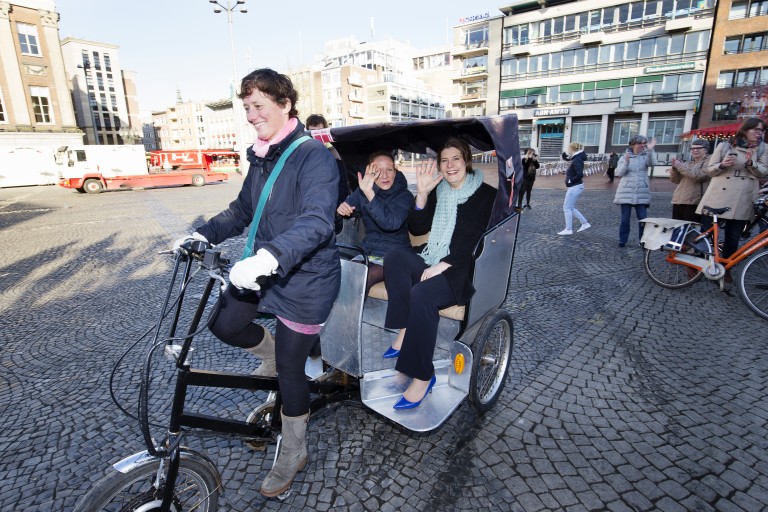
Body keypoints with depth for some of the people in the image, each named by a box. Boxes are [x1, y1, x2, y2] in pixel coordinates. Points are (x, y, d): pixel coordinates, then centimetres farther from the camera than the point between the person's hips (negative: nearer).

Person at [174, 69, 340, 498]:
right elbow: (242, 211, 15)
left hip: (305, 278, -7)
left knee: (290, 366, 3)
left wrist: (270, 256, -46)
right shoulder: (262, 157, 8)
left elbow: (317, 221, -32)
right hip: (264, 268, 8)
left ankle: (294, 453, 29)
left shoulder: (314, 156, -18)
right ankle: (273, 353, 39)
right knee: (223, 323, 8)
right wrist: (204, 234, 1)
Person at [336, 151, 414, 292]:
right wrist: (341, 208, -13)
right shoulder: (363, 191, 4)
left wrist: (369, 194, -41)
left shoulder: (404, 196, -11)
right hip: (367, 252, 5)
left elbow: (391, 223, -28)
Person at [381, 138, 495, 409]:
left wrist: (441, 266, -20)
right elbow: (417, 228, 8)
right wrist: (422, 193, -5)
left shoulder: (485, 194, 0)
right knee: (395, 256, -22)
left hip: (463, 270, -6)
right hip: (431, 260, 6)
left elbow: (476, 240, -11)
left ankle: (423, 376, -21)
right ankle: (405, 330, -20)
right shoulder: (438, 191, 15)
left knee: (421, 294, -32)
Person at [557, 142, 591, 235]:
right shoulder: (575, 159, 10)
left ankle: (568, 229, 2)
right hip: (574, 187, 10)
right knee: (571, 208, 17)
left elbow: (580, 174, -26)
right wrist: (564, 154, 8)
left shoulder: (577, 160, -18)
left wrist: (570, 181, -15)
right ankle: (585, 223, 20)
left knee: (567, 208, -3)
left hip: (575, 187, -10)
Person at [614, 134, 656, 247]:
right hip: (626, 192, 0)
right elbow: (619, 173, -5)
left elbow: (652, 162, -16)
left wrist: (650, 150, -29)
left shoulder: (646, 156, 6)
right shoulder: (625, 157, 6)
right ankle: (622, 240, 12)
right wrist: (626, 162, -19)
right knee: (625, 218, 3)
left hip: (642, 193, 1)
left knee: (643, 218, -1)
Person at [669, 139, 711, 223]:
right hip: (678, 201, 6)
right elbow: (674, 180, 16)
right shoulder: (688, 163, 21)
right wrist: (674, 168, -2)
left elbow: (697, 176, -14)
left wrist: (680, 166, -10)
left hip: (694, 203, -6)